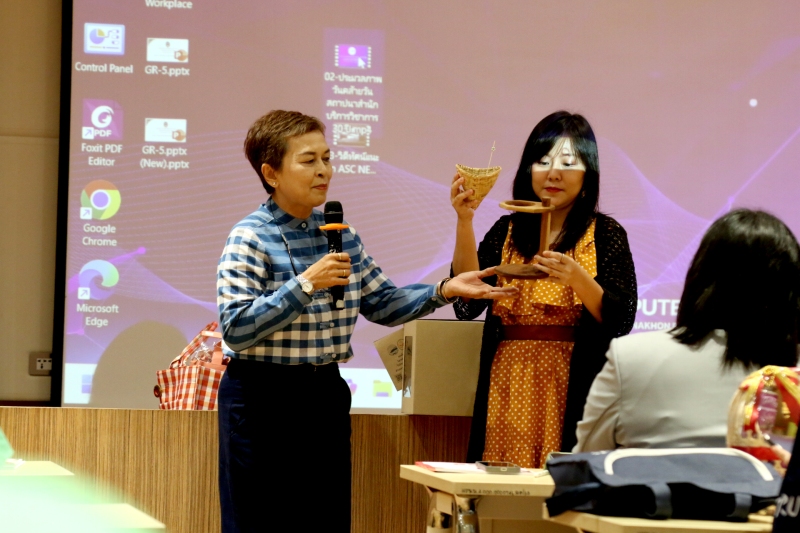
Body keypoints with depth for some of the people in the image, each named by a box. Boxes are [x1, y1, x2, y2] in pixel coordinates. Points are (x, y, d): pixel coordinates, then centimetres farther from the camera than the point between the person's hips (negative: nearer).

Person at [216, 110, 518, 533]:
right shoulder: (249, 239, -11)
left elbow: (382, 304, 12)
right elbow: (235, 331, -19)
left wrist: (443, 291, -3)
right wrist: (306, 284, -24)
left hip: (327, 393, 6)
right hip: (262, 398, -6)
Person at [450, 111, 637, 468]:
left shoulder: (606, 235, 4)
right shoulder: (506, 231, 10)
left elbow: (620, 321, -5)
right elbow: (467, 304, -3)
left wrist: (577, 278, -21)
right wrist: (464, 222, -7)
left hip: (573, 394, -2)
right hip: (509, 391, 2)